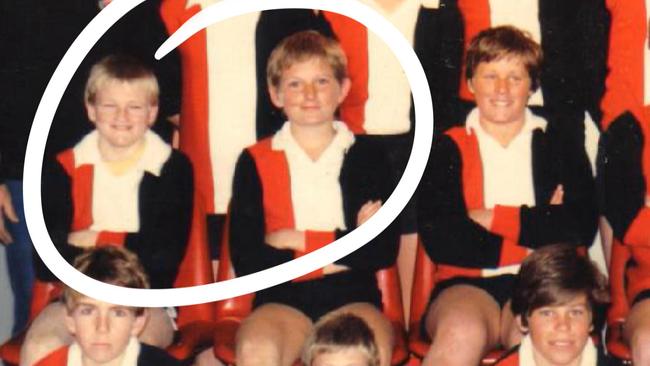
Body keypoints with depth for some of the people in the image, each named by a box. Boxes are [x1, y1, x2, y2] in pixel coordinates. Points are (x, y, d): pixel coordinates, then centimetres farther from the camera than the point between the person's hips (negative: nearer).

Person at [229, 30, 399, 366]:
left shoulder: (367, 158, 10)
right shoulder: (255, 162, 7)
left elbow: (384, 250, -2)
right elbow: (245, 259, -5)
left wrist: (302, 242, -5)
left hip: (352, 299, 1)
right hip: (282, 300, 0)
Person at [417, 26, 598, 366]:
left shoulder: (559, 147, 16)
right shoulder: (448, 150, 12)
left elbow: (582, 229, -1)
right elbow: (438, 239, -4)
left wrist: (495, 218, -1)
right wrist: (536, 227, -3)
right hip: (467, 284, 0)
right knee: (461, 334, -36)